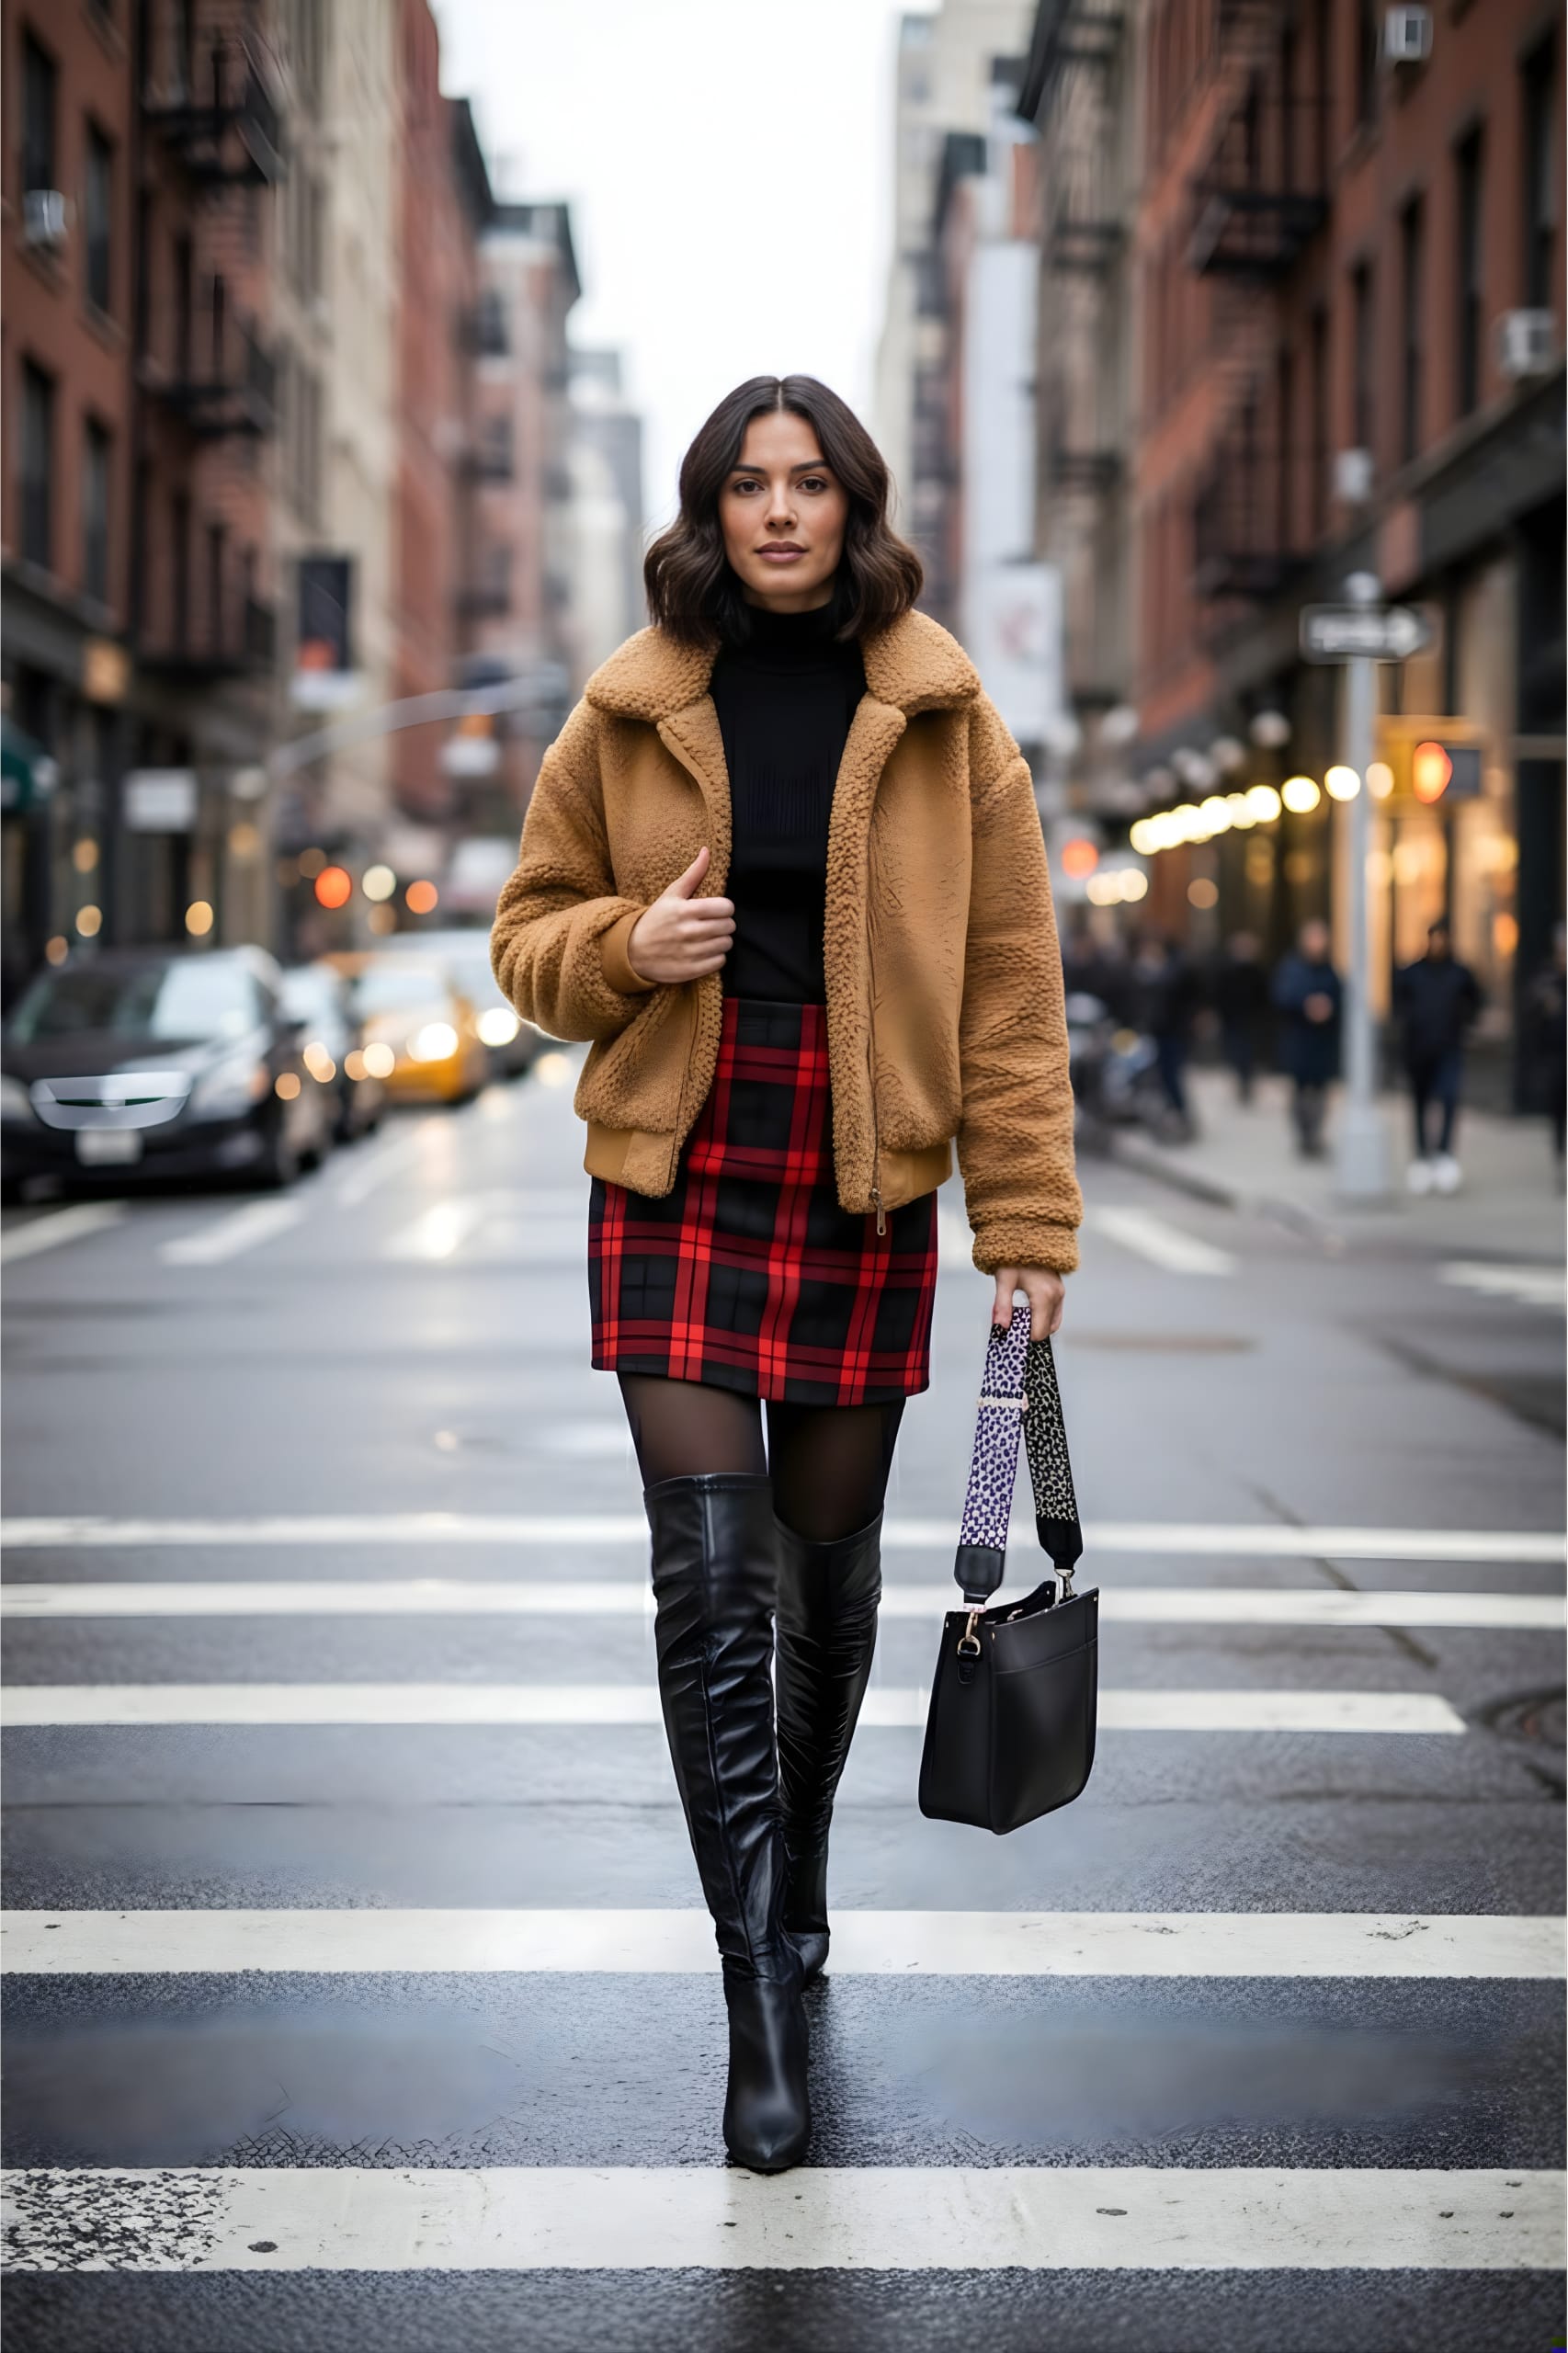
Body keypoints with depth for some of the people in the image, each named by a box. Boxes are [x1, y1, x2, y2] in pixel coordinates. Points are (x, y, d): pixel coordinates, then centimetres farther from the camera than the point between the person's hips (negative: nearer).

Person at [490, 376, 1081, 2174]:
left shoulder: (942, 722, 1)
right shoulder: (630, 716, 4)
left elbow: (1010, 988, 0)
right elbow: (531, 936, 12)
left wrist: (1030, 1228, -5)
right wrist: (630, 944, -12)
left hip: (865, 1190, 0)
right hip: (677, 1181, 0)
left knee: (829, 1571, 10)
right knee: (708, 1575, -9)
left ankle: (797, 1874, 36)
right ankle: (760, 1998, -6)